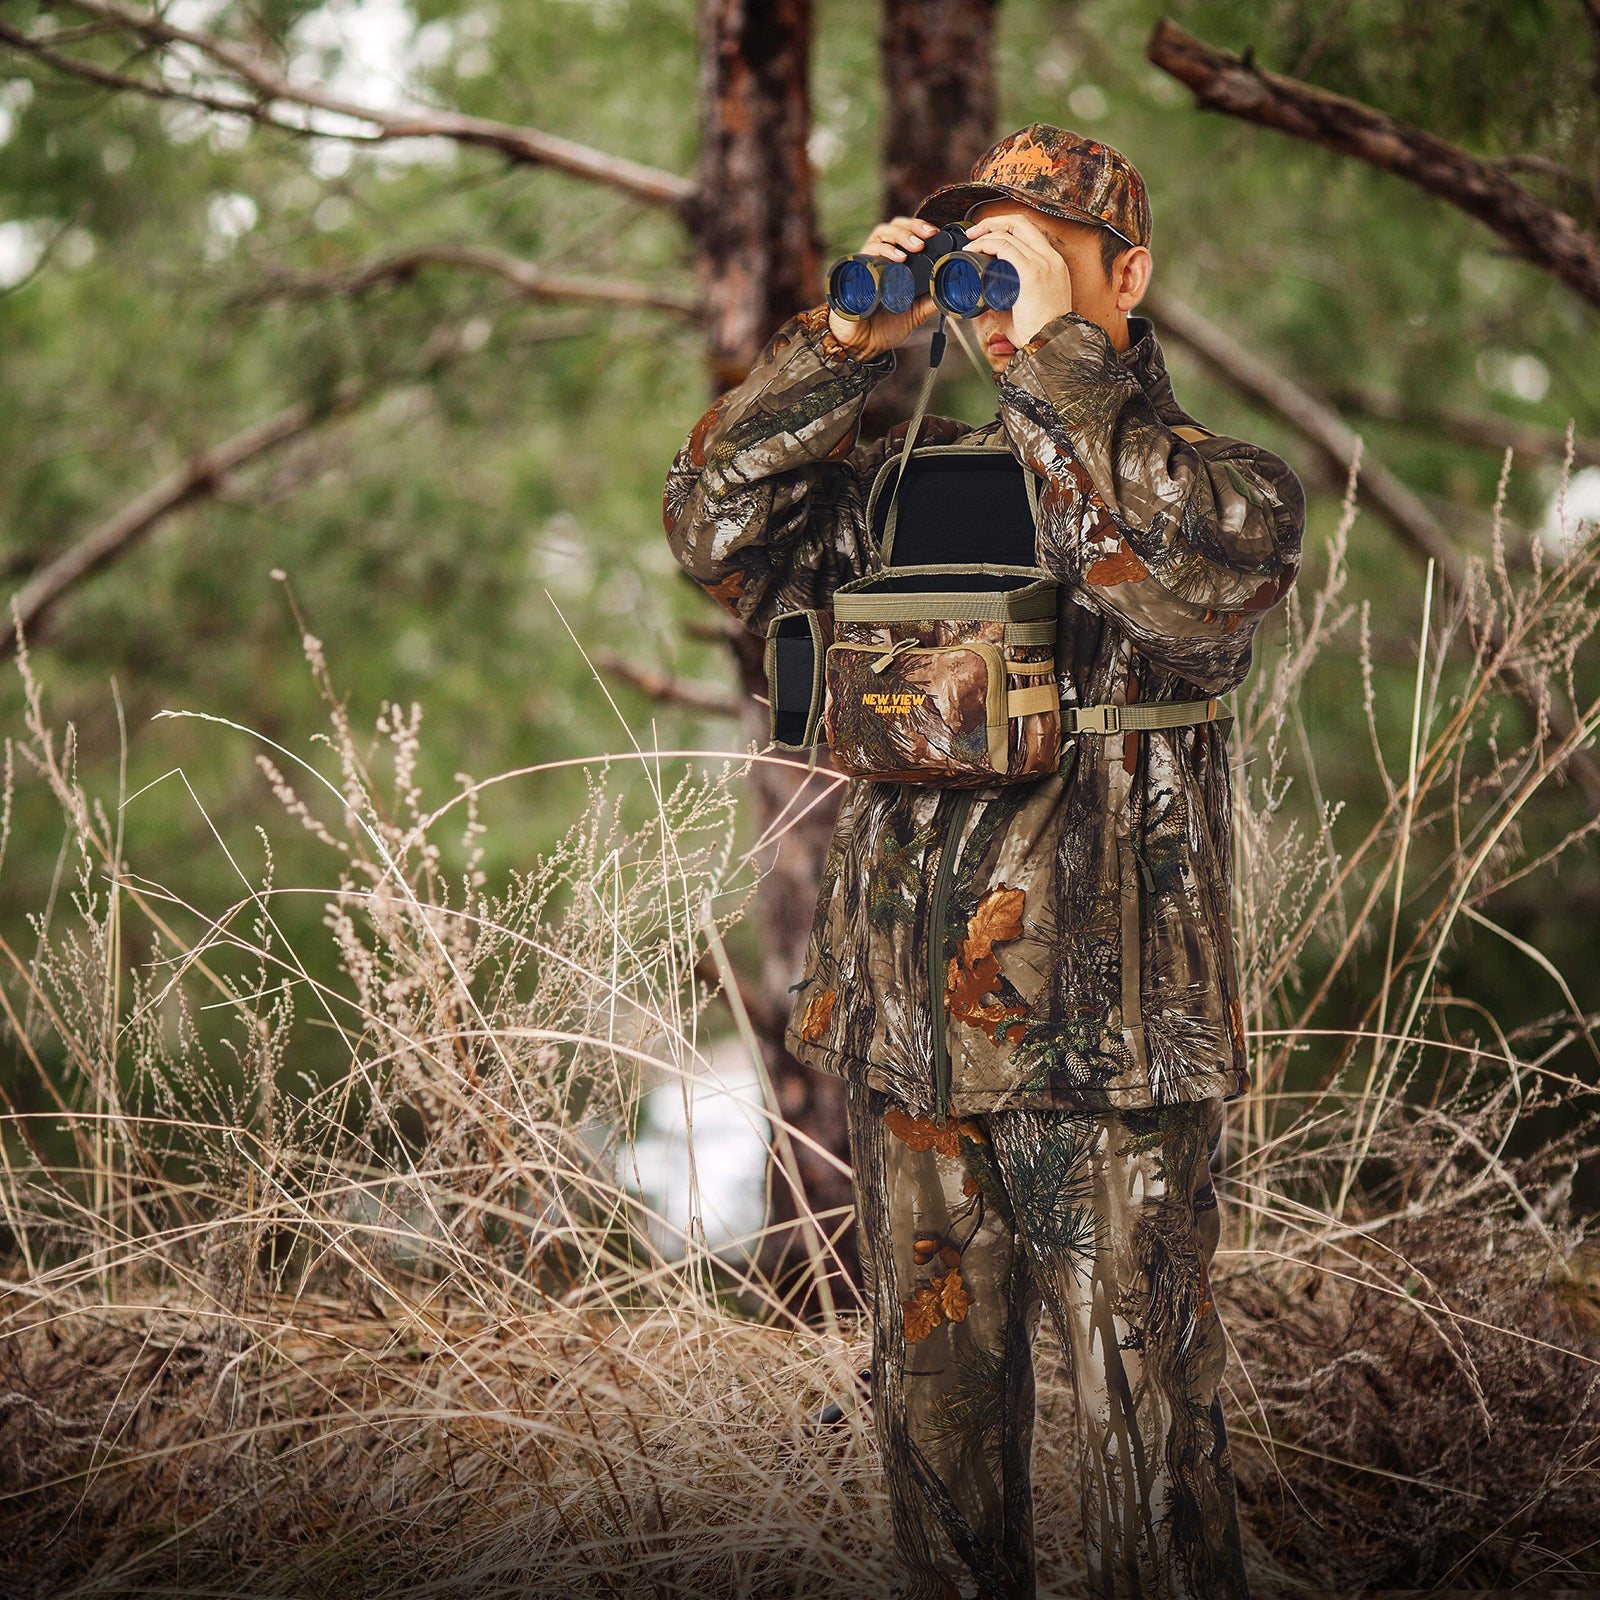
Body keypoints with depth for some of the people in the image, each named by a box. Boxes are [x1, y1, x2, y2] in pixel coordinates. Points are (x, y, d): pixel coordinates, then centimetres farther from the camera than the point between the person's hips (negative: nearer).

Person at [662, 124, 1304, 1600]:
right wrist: (846, 342, -3)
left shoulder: (1225, 483, -1)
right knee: (937, 1419, 15)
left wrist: (1053, 349, -20)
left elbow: (1191, 568, -24)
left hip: (1106, 1050, -5)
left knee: (1148, 1443, 1)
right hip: (909, 1038, 5)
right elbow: (719, 525, 5)